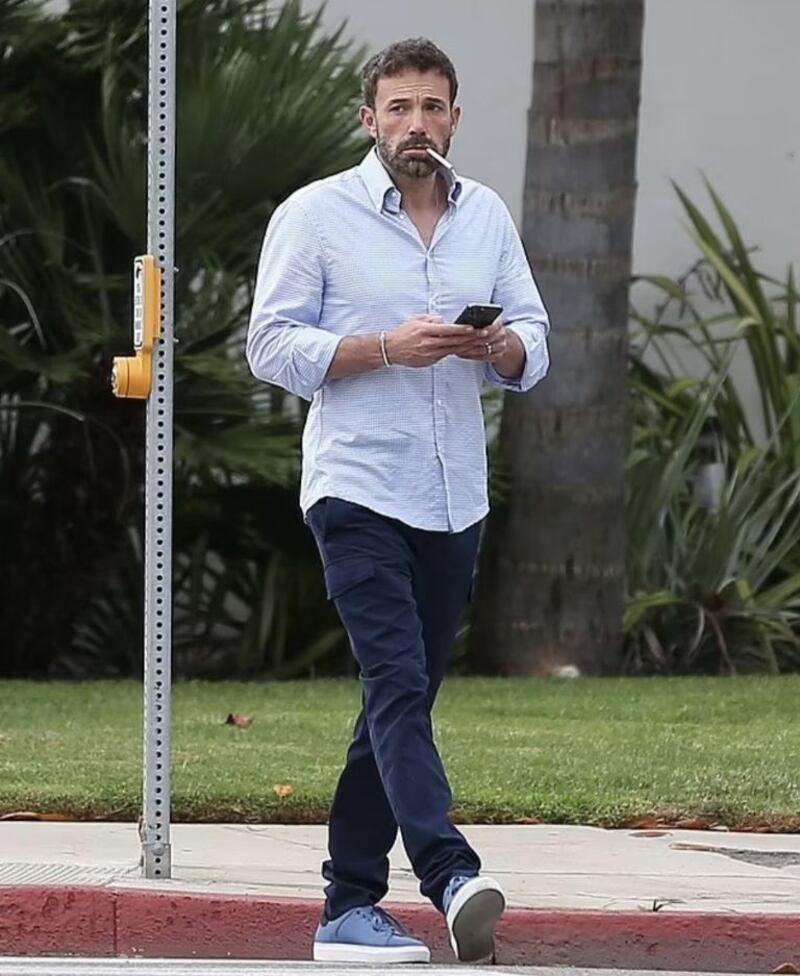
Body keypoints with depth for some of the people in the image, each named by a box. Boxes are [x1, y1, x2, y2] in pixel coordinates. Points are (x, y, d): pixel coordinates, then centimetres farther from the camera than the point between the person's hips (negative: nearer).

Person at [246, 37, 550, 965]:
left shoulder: (487, 216, 12)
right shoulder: (315, 216, -2)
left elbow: (532, 344, 13)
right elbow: (272, 346, -6)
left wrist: (500, 347, -11)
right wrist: (386, 347, -18)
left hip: (454, 499, 6)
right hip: (357, 492, -6)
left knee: (401, 704, 7)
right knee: (398, 687, -19)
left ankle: (350, 908, 12)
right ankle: (453, 877, -34)